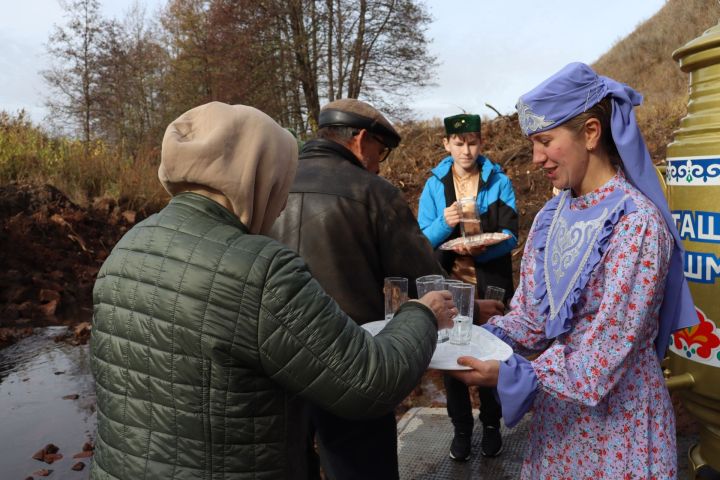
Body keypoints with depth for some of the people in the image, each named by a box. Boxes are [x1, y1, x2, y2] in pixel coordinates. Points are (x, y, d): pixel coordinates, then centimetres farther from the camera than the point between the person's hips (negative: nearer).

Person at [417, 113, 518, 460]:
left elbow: (511, 234, -9)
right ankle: (461, 428, 27)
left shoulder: (499, 181, -3)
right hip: (449, 282, 1)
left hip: (492, 284, -1)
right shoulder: (435, 184, 0)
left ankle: (491, 425, 30)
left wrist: (482, 249, -28)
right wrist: (444, 224, -25)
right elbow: (422, 240, -4)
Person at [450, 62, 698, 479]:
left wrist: (514, 375, -25)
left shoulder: (637, 222, -21)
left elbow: (607, 350, -23)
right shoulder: (551, 216, 1)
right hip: (557, 406, 6)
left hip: (616, 414, -6)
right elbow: (532, 315, 4)